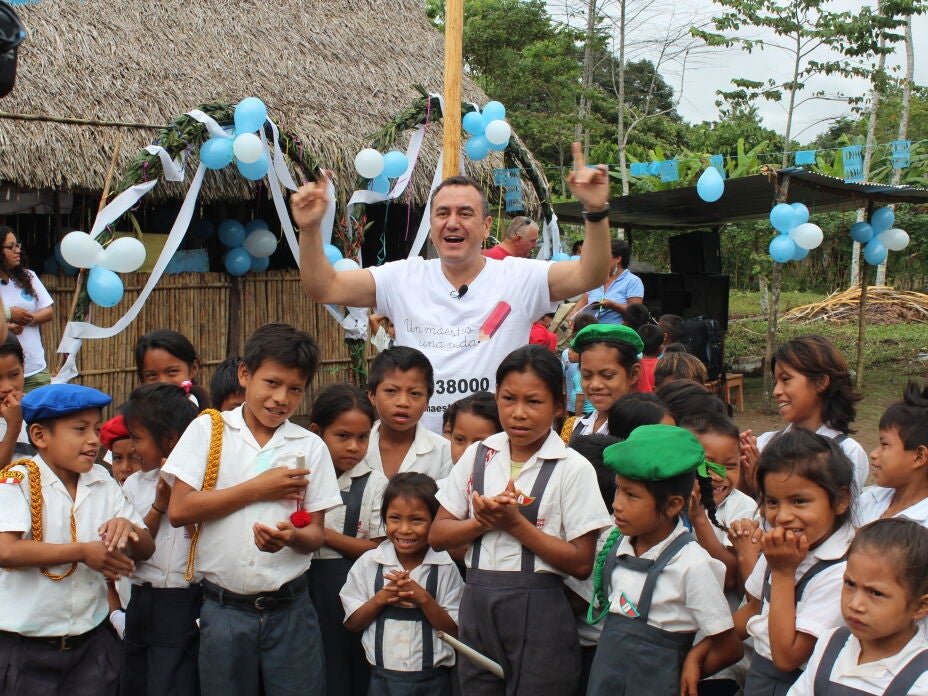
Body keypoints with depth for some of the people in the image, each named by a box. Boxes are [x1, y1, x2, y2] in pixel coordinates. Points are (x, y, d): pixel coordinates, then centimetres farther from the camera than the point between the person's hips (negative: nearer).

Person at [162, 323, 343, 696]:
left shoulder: (310, 446, 4)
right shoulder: (208, 430, 1)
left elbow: (315, 534, 4)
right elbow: (179, 510, -8)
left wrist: (292, 536, -19)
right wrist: (258, 489, -9)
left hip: (290, 609, 1)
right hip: (224, 609, -1)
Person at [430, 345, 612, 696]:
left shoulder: (572, 468, -7)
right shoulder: (477, 456, 5)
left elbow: (581, 563, -11)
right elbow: (437, 535, 5)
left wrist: (515, 523, -17)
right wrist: (484, 521, -12)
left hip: (539, 611, -4)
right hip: (477, 605, 4)